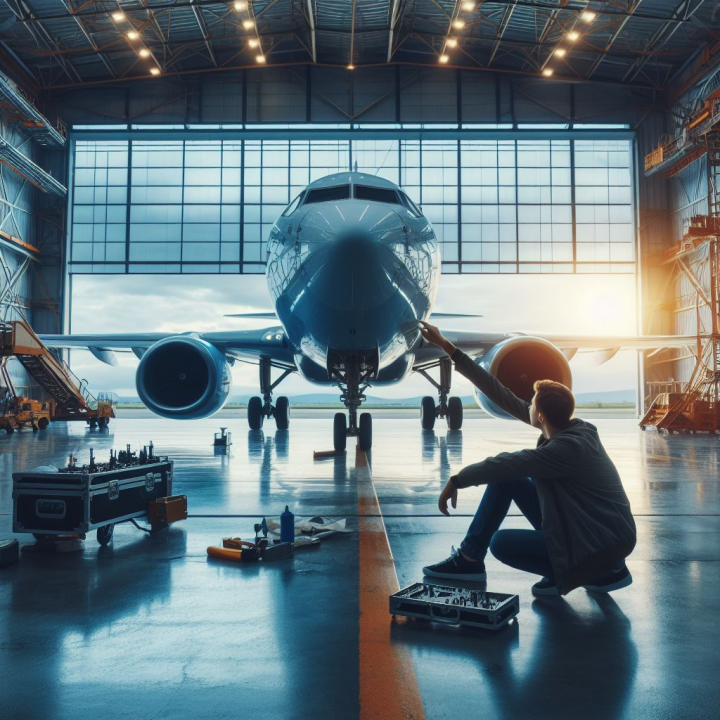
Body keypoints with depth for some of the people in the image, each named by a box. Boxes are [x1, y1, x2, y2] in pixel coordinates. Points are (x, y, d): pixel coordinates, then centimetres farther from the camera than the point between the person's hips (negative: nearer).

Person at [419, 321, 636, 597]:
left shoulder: (568, 447, -28)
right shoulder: (568, 428, -3)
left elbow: (506, 461, -25)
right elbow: (503, 397, -4)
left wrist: (456, 480, -9)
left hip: (606, 546, -8)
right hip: (582, 527, 8)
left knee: (501, 543, -6)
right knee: (504, 477, 0)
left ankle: (600, 572, 1)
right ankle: (468, 559, 8)